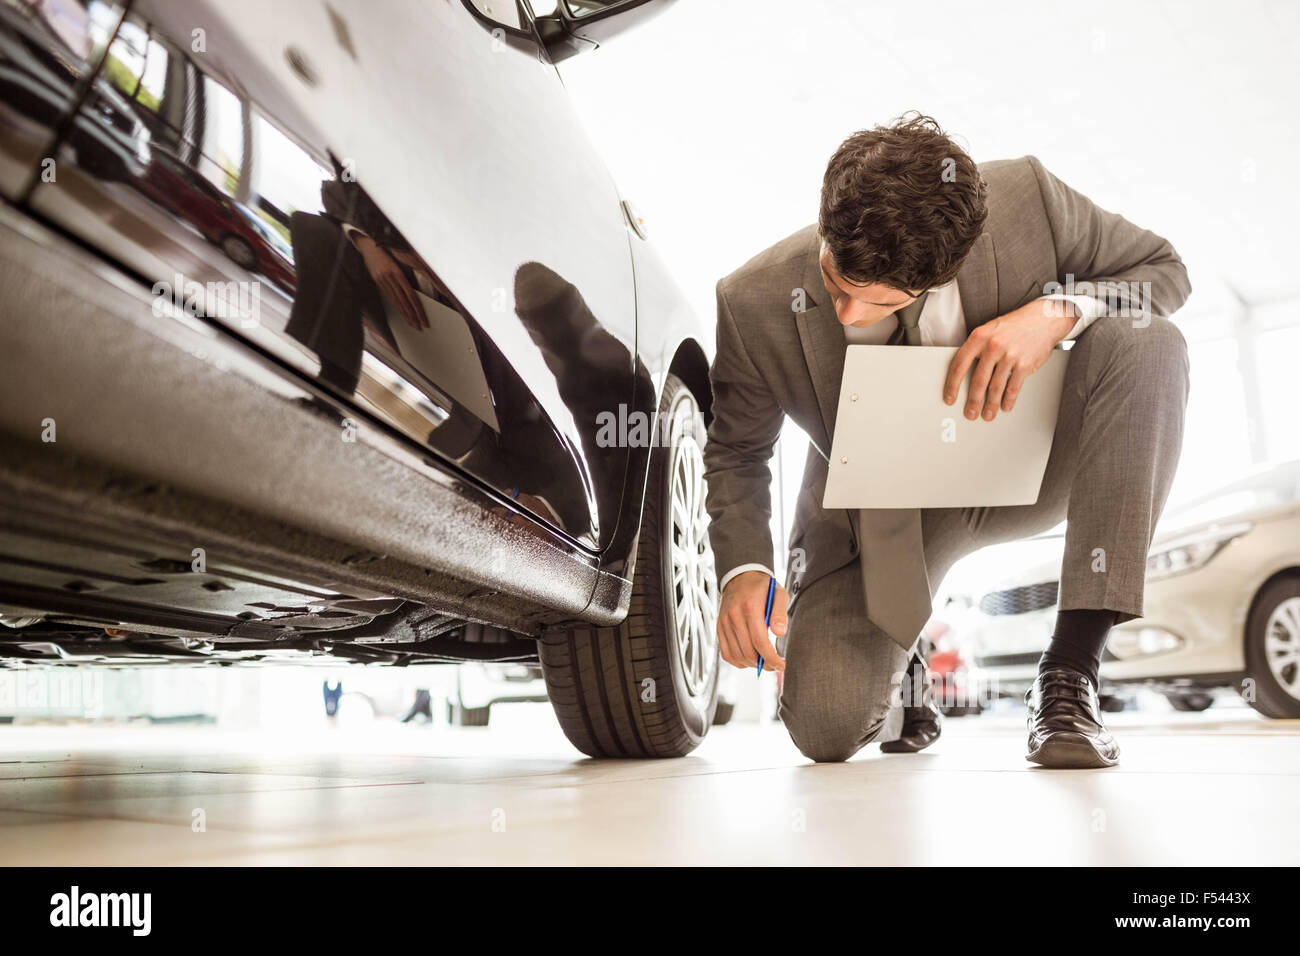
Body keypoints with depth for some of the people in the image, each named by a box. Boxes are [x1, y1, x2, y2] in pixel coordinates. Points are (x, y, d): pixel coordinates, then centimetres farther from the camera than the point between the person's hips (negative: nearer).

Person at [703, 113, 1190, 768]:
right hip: (878, 518, -1)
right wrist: (744, 568, -23)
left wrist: (1059, 309, -29)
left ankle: (1069, 671, -24)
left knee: (1147, 346, -28)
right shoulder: (756, 303, -23)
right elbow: (736, 451, -5)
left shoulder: (1027, 199, -23)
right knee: (824, 729, -20)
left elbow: (1164, 269, -6)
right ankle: (897, 664, 22)